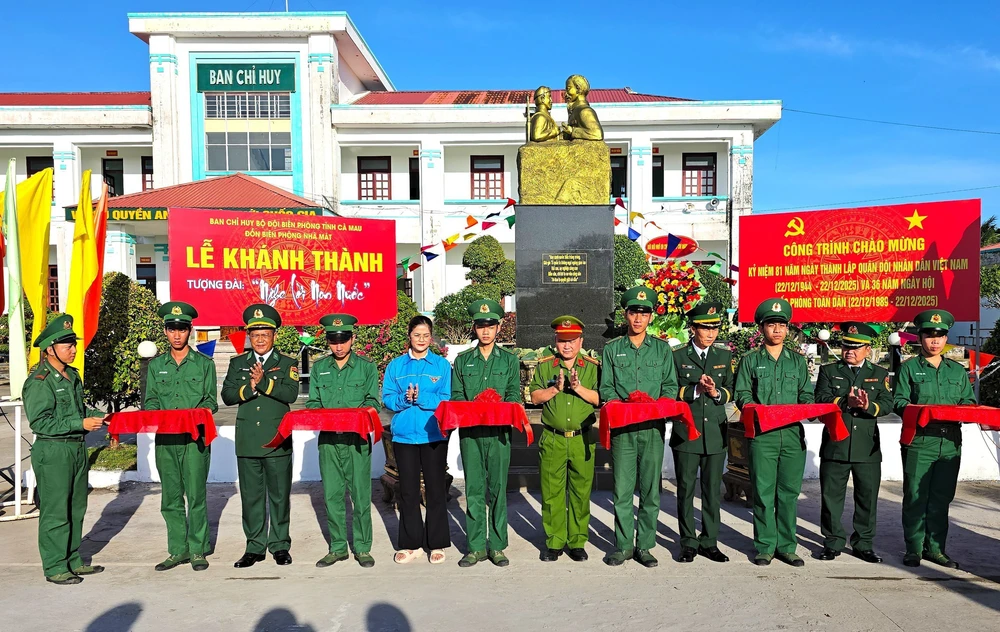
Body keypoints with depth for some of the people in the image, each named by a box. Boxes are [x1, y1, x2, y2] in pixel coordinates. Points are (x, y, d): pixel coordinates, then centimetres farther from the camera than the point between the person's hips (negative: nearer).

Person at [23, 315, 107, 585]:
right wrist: (81, 424, -21)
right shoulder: (39, 382, -14)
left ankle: (73, 560, 27)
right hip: (53, 452, -8)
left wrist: (99, 417, 4)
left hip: (77, 448, 8)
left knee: (76, 509, 15)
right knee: (55, 511, 0)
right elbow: (40, 422, -19)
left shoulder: (72, 376, 11)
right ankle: (55, 567, 12)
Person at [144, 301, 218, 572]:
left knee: (196, 495, -1)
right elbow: (150, 400, 12)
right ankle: (178, 550, 17)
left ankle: (198, 549, 9)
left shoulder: (204, 364, 5)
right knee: (170, 497, 7)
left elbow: (210, 401, 3)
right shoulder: (155, 365, 13)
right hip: (165, 438, 3)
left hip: (195, 438, -3)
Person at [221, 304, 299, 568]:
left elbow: (291, 394, -10)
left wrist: (264, 381, -18)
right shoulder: (237, 363, 12)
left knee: (279, 495, 5)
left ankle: (280, 545, 16)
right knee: (251, 496, 8)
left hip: (277, 440, -2)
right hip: (247, 441, 2)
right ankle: (254, 547, 18)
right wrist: (250, 387, -15)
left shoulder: (286, 364, 5)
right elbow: (227, 395, 1)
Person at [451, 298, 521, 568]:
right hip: (470, 432, 1)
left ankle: (497, 546, 12)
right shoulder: (462, 360, 13)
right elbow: (456, 396, 8)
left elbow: (514, 394, 2)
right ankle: (476, 546, 12)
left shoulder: (509, 360, 10)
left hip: (498, 432, -1)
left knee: (498, 489, 2)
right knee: (474, 490, 4)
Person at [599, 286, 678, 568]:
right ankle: (623, 545, 12)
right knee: (622, 489, 1)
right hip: (622, 428, 0)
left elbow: (670, 386, 8)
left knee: (650, 490, 3)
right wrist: (620, 404, -12)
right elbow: (606, 388, 7)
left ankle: (644, 545, 15)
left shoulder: (662, 348, 12)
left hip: (653, 428, 1)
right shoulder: (612, 349, 10)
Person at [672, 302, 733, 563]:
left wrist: (716, 392, -11)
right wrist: (695, 390, -16)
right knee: (686, 490, 3)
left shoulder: (724, 356, 12)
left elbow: (730, 392, 9)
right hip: (686, 432, -3)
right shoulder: (677, 356, 2)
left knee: (713, 490, 8)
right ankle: (688, 543, 14)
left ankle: (710, 542, 19)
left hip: (715, 433, 3)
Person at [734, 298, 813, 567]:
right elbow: (742, 394, 4)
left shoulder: (798, 361, 16)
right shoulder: (750, 360, 8)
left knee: (789, 492, 6)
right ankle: (764, 546, 10)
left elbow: (806, 395, 14)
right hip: (762, 435, -2)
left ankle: (786, 546, 17)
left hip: (793, 434, 2)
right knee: (763, 493, 0)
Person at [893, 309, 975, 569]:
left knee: (942, 498, 8)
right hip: (918, 442, -3)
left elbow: (969, 402, 16)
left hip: (951, 442, 4)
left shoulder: (958, 371, 18)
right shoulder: (909, 368, 6)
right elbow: (899, 401, 0)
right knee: (916, 497, -1)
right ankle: (914, 548, 8)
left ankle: (935, 548, 18)